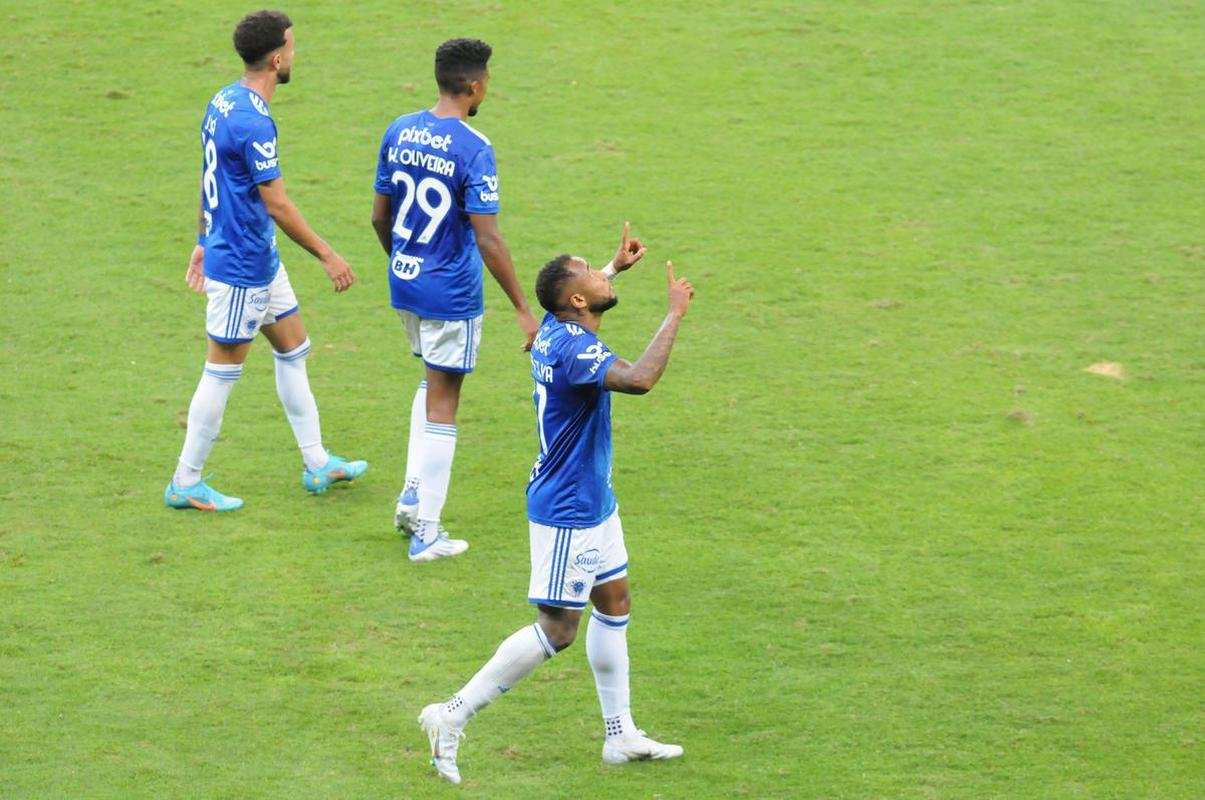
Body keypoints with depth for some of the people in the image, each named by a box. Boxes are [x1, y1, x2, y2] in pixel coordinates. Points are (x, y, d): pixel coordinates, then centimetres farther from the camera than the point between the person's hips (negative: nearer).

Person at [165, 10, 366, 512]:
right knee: (223, 371, 0)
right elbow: (277, 206, -23)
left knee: (293, 349, 17)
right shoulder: (253, 123, -25)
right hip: (242, 268, -10)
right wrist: (328, 257, -16)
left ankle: (317, 464, 27)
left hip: (261, 262, 10)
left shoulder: (223, 102, 4)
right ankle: (186, 484, 10)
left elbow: (209, 181, 14)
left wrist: (204, 242, 23)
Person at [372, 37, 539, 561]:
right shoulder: (473, 150, -19)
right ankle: (426, 534, 7)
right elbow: (487, 239, -21)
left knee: (432, 381, 27)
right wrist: (523, 310, -15)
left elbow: (380, 217, 8)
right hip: (452, 294, -6)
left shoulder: (399, 132, 0)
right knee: (441, 406, 2)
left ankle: (412, 496, 20)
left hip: (404, 283, 6)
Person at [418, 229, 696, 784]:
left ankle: (620, 735, 26)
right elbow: (639, 379, -44)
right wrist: (675, 315, -33)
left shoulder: (556, 331, 3)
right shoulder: (574, 349, -27)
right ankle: (454, 716, 1)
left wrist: (616, 267, 36)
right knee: (557, 631, -5)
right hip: (568, 513, -11)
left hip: (593, 503, 11)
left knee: (614, 603, 17)